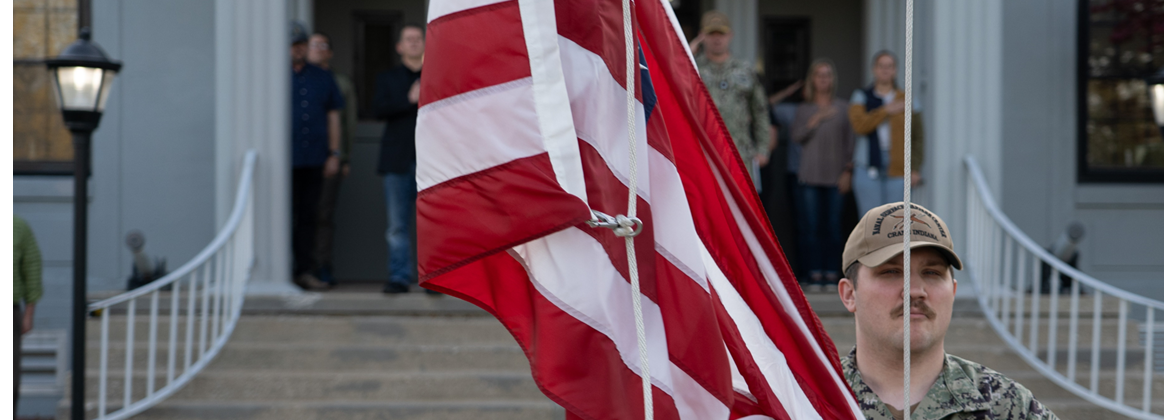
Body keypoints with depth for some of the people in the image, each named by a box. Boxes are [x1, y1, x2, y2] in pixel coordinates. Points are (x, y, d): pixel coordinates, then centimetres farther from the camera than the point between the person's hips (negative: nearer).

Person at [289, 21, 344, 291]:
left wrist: (334, 154, 8)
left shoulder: (323, 79, 14)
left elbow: (333, 117, 15)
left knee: (309, 217, 5)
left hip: (314, 159, 3)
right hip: (286, 160, -3)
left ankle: (305, 271, 8)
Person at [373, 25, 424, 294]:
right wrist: (409, 100, -14)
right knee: (398, 224, -1)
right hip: (398, 161, 1)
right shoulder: (387, 79, 15)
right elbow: (380, 110, -2)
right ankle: (399, 277, 4)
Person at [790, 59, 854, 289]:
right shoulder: (804, 109, 10)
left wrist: (848, 171, 0)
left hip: (835, 175, 0)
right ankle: (815, 273, -1)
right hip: (810, 175, 0)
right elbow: (797, 136, -1)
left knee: (833, 225, -4)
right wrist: (816, 120, -13)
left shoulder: (842, 108, 8)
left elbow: (849, 141, 7)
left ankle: (832, 274, 1)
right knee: (812, 226, -4)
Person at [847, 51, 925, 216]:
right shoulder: (861, 96, 9)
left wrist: (915, 169, -1)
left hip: (898, 171, 0)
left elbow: (918, 137, 7)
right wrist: (886, 111, -9)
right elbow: (859, 125, -9)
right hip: (869, 170, 0)